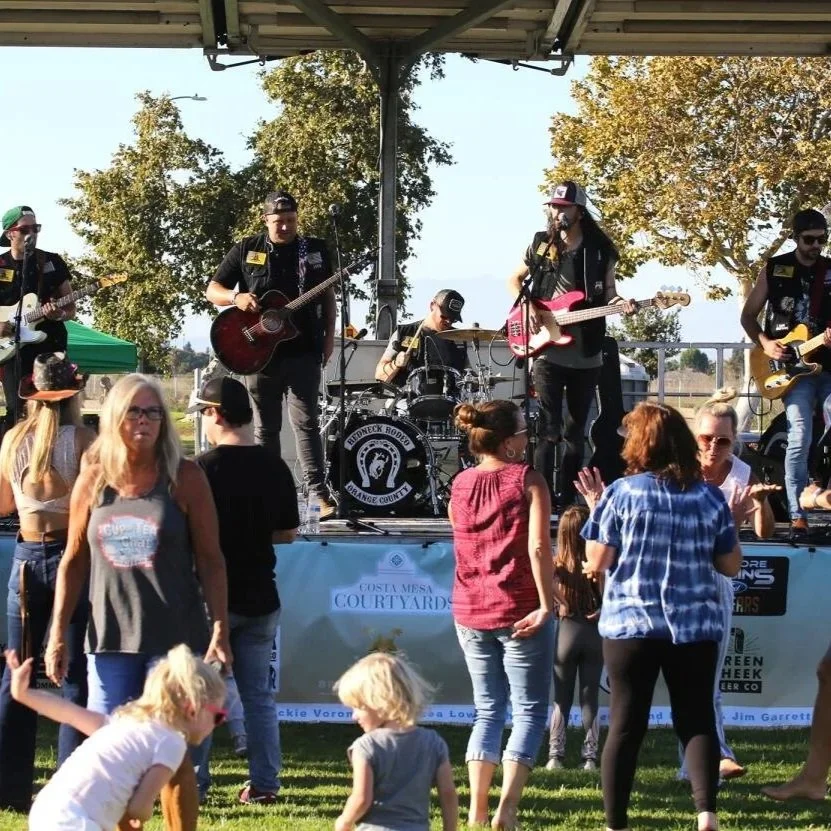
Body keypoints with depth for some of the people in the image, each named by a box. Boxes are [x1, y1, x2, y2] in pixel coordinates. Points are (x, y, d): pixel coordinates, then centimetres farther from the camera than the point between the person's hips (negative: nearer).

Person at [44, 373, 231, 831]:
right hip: (110, 638, 3)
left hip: (174, 637, -3)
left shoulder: (184, 478, -3)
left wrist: (220, 631, -8)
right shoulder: (92, 480, 5)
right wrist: (58, 633, 7)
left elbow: (210, 560, -2)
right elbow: (74, 560, 10)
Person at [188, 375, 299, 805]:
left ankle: (193, 781, 8)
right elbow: (288, 532, 7)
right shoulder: (275, 467, 0)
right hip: (259, 597, 5)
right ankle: (264, 784, 12)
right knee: (258, 693, 12)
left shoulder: (205, 467, -15)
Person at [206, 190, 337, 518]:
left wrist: (329, 335, 6)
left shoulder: (315, 249, 6)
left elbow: (327, 294, 15)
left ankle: (319, 494, -12)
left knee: (306, 422, -9)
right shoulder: (246, 250, 3)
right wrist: (236, 297, -16)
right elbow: (212, 290, 5)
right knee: (266, 427, 7)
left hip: (303, 351, -1)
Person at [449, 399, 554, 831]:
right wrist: (546, 604, -16)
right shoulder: (527, 480, -9)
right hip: (520, 613, -5)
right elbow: (538, 546, -19)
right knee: (530, 711, 3)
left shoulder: (459, 485, 7)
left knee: (487, 711, 15)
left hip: (470, 614, 5)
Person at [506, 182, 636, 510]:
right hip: (548, 351, -2)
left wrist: (620, 303, -15)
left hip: (586, 356, 2)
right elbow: (514, 279, 16)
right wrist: (526, 306, -3)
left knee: (576, 431, 9)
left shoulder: (600, 250, 3)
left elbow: (607, 293, 8)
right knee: (548, 429, -11)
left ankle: (566, 498, 17)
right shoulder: (541, 244, 4)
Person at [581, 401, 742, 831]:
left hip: (631, 624, -1)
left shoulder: (621, 493, -6)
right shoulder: (710, 497, 1)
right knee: (697, 720, 8)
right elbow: (731, 565, 7)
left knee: (625, 726, 6)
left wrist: (600, 514, 10)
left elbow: (596, 563, -5)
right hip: (695, 626, 1)